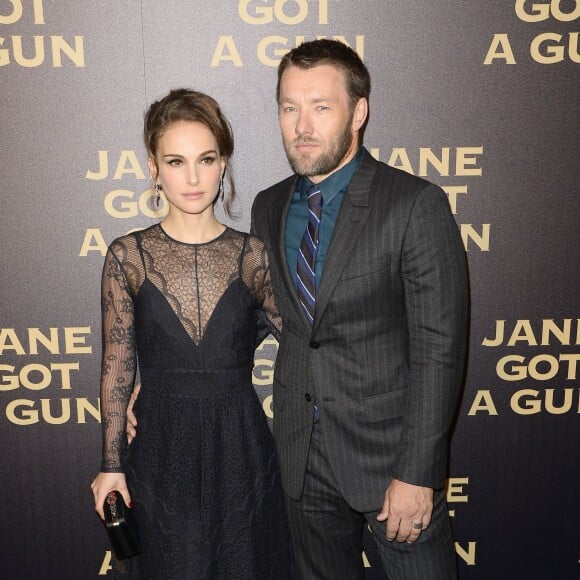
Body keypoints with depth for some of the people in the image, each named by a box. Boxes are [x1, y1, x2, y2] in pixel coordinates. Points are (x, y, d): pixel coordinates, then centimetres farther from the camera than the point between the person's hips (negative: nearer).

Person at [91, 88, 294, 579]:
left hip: (242, 450, 1)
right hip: (161, 452, 0)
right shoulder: (128, 256, -5)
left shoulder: (252, 254, -4)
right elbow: (116, 370, -1)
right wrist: (111, 465, 0)